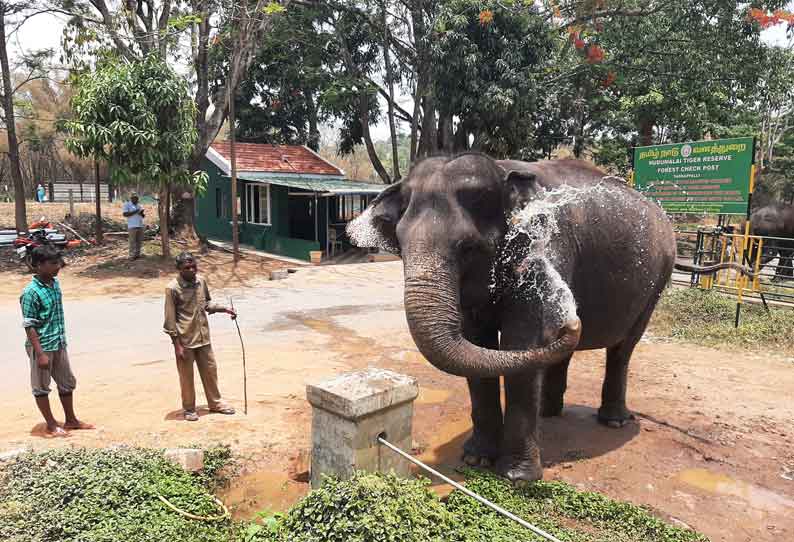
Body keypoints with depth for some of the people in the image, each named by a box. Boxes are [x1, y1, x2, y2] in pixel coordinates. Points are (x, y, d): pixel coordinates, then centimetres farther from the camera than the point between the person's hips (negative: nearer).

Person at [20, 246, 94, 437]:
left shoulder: (55, 283, 3)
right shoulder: (31, 292, -19)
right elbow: (29, 326, -18)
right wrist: (40, 353, -19)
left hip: (59, 344, 8)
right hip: (42, 347, -8)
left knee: (67, 383, 16)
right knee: (41, 387, 10)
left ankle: (71, 420, 30)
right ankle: (51, 425, 21)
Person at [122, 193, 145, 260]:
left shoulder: (139, 206, 18)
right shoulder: (127, 204, 1)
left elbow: (143, 215, 16)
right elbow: (125, 214, -11)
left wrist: (142, 213, -6)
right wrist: (135, 212, -17)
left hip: (140, 225, 6)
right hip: (132, 226, -6)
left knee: (139, 241, 5)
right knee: (132, 241, -6)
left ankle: (137, 254, 12)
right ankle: (132, 255, -3)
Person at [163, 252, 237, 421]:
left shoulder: (201, 281, 1)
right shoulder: (173, 288, -16)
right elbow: (170, 319, -14)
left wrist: (224, 309, 2)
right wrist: (177, 344, -15)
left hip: (203, 337, 6)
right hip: (185, 340, -6)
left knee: (210, 370, 16)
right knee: (186, 376, 9)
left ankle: (215, 403, 32)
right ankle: (189, 409, 26)